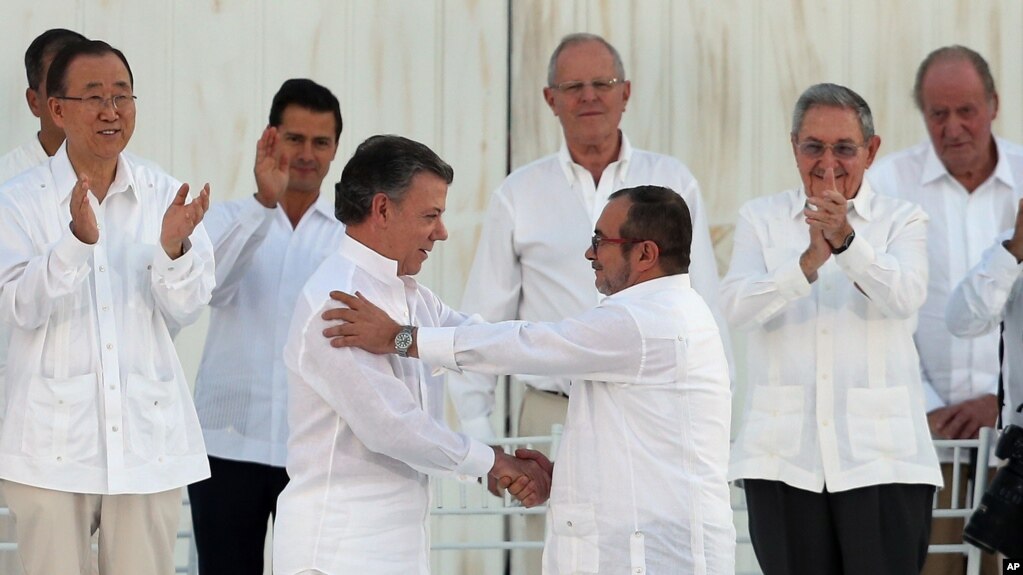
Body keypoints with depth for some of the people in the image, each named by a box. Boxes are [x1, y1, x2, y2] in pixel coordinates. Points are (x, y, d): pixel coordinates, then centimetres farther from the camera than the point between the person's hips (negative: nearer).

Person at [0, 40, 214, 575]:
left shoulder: (165, 196, 6)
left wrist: (174, 247, -21)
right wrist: (77, 240, -26)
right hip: (54, 441, -2)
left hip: (147, 435, 2)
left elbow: (185, 309, 0)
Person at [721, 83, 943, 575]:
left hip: (880, 459, -1)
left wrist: (846, 239, -30)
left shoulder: (902, 221, 6)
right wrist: (809, 262, -24)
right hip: (784, 459, 1)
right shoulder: (761, 218, 9)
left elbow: (905, 297, -14)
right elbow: (737, 307, -7)